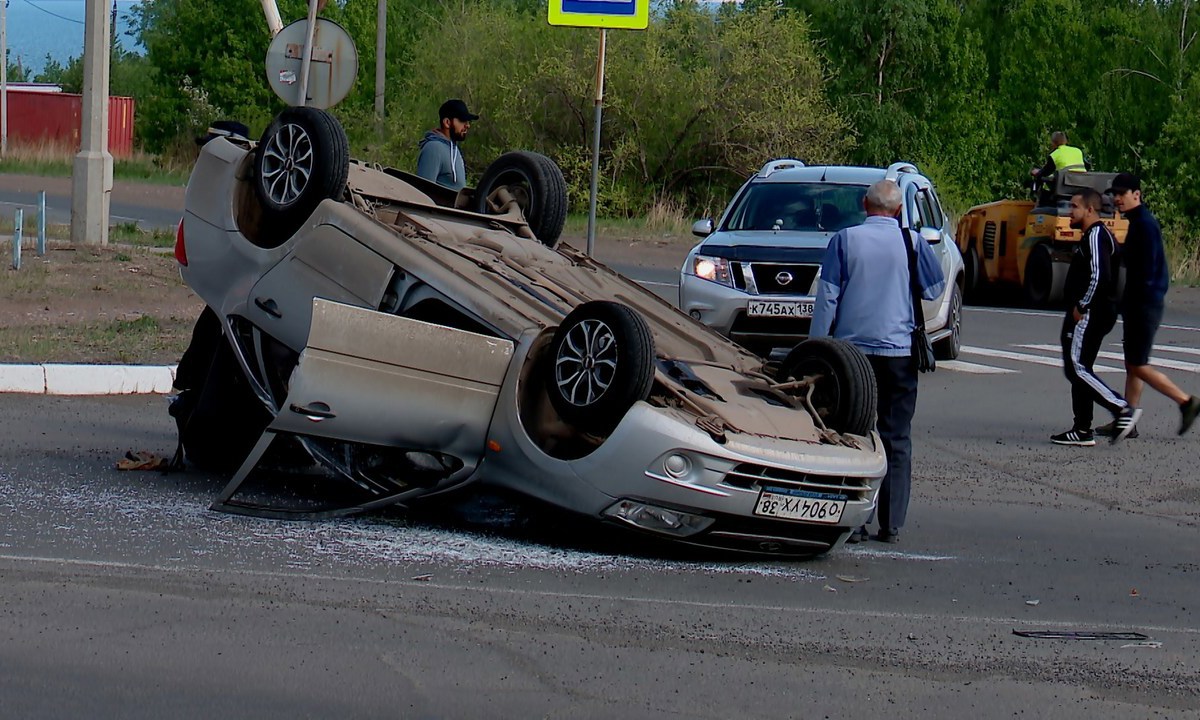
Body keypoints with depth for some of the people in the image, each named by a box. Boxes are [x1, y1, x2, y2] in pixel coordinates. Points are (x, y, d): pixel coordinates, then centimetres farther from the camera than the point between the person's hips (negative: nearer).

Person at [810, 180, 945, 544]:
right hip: (900, 352, 1)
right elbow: (935, 288, 11)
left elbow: (827, 297, -3)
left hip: (853, 350, -1)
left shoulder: (845, 240, -4)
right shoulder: (913, 243, -1)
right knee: (896, 440, 7)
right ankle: (892, 524, 6)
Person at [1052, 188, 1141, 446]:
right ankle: (1083, 431, 12)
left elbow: (1099, 276, -25)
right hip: (1094, 313, 11)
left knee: (1077, 367, -12)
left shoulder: (1096, 236, -15)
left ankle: (1122, 409, -14)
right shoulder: (1094, 235, 19)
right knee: (1078, 369, 11)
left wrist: (1081, 306, -19)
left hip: (1091, 314, -11)